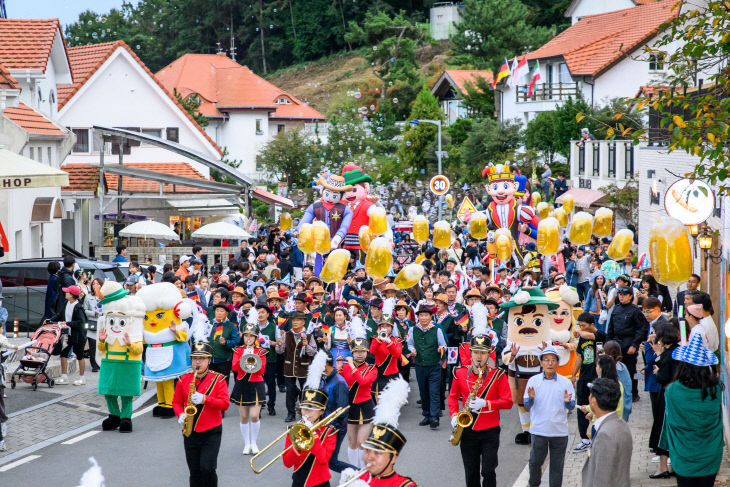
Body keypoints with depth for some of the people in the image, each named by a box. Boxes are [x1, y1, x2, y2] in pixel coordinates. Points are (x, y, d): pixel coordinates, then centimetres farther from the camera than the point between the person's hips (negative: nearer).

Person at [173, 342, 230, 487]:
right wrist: (180, 414, -8)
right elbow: (176, 402, 13)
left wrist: (204, 399, -22)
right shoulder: (183, 379, 6)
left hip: (212, 432, -3)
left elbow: (225, 404, -9)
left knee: (207, 468, -15)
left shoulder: (217, 379, -3)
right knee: (195, 473, 7)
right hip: (190, 433, 3)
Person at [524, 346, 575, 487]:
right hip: (538, 430, -1)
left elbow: (572, 407, 4)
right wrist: (531, 398, -22)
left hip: (560, 431, 1)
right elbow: (527, 404, -1)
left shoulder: (565, 383, 3)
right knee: (535, 461, 5)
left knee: (557, 465, 5)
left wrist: (567, 401, -18)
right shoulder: (533, 381, 1)